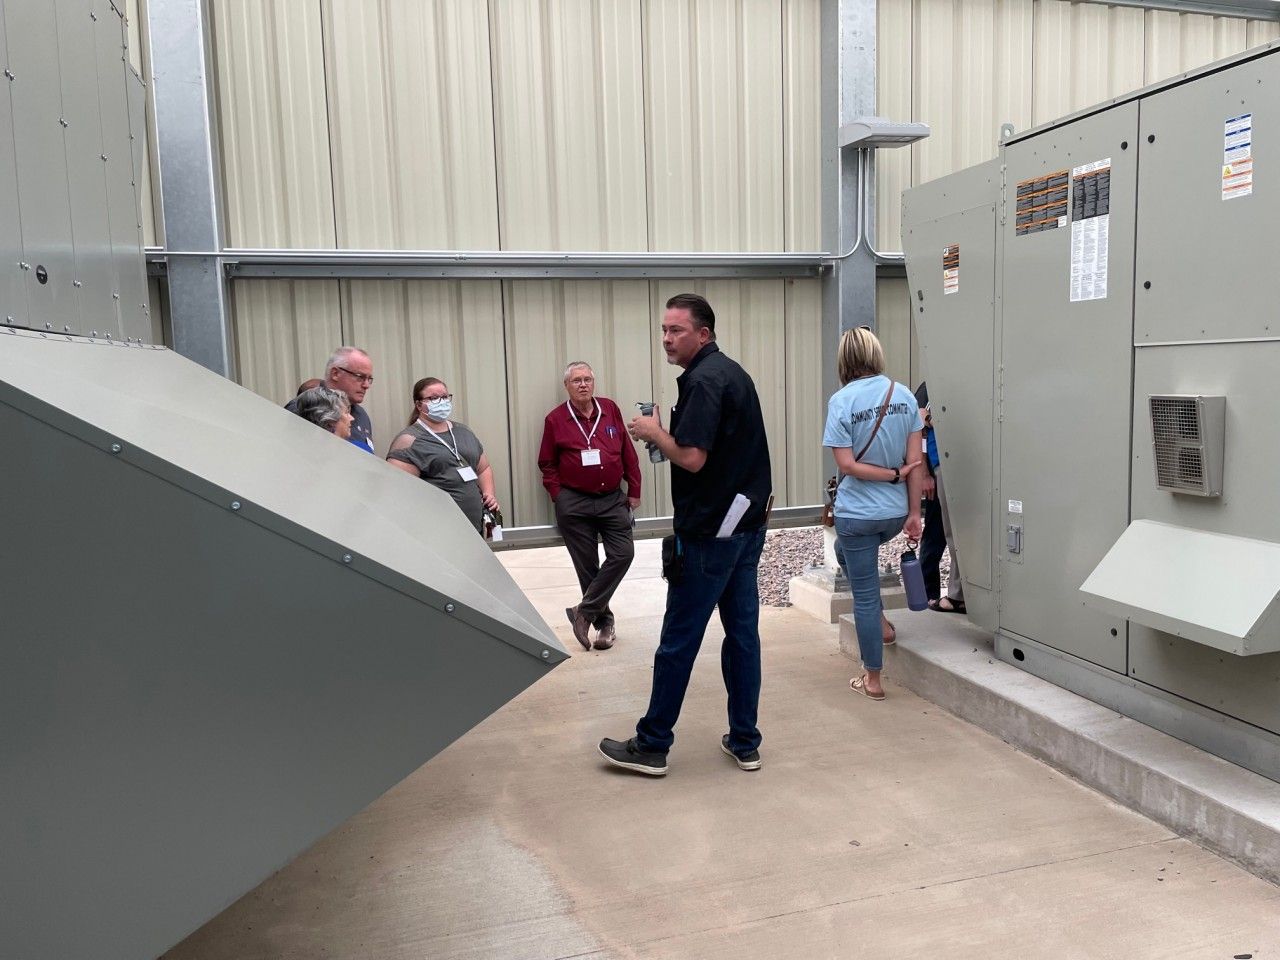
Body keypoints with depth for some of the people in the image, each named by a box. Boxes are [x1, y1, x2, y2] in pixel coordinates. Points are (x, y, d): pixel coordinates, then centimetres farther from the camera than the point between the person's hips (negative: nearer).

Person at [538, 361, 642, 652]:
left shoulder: (610, 410, 4)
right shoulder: (555, 419, -1)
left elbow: (628, 453, 7)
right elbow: (547, 464, 3)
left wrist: (634, 491, 6)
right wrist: (558, 495, -5)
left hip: (613, 499, 2)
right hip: (574, 504, -2)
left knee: (623, 553, -10)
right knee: (587, 566, 4)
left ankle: (585, 612, 1)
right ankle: (604, 623, 17)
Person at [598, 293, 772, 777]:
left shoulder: (704, 381, -17)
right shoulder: (732, 372, 14)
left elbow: (692, 458, -24)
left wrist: (653, 431, -8)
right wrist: (664, 433, 12)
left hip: (709, 531, -10)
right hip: (747, 521, 10)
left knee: (679, 639, 0)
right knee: (742, 631, 12)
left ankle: (652, 745, 11)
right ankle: (745, 741, 20)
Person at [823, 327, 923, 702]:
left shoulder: (841, 400, -14)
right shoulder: (903, 395, -3)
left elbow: (847, 464, -17)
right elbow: (914, 460, -3)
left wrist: (893, 474, -6)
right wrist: (914, 512, 2)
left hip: (857, 513, -5)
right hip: (896, 512, 5)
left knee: (864, 596, 8)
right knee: (846, 551, 33)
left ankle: (873, 680, 19)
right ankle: (880, 621, 32)